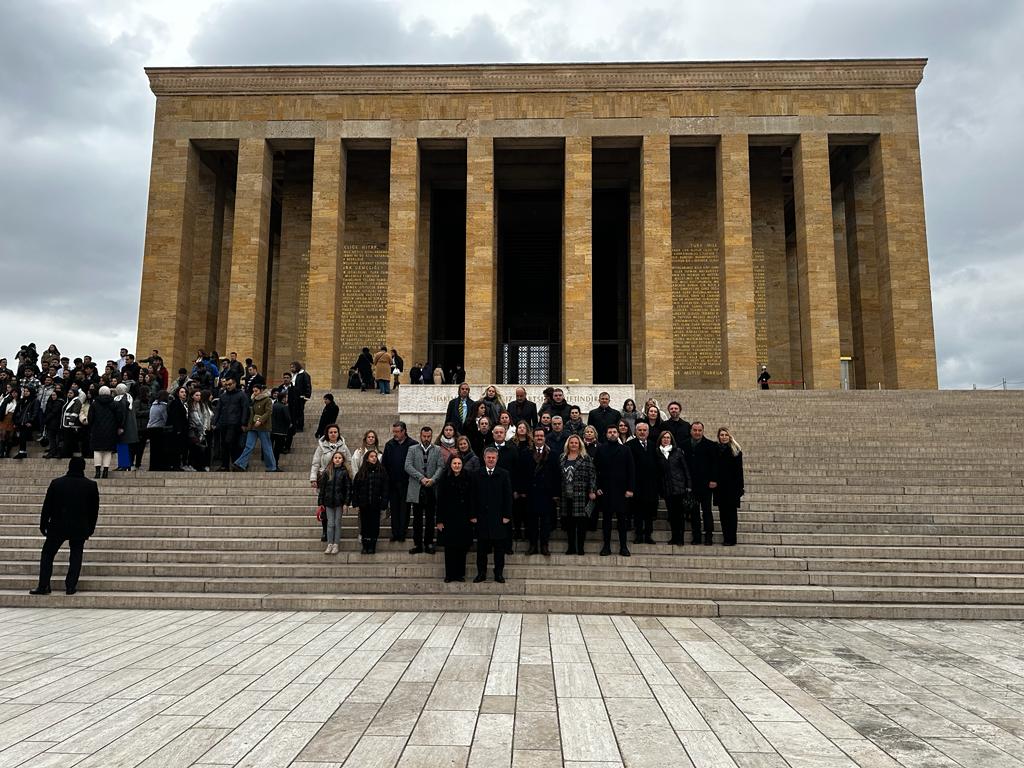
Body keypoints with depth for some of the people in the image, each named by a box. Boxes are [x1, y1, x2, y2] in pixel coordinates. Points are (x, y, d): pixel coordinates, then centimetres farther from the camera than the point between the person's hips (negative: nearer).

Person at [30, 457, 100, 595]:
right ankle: (71, 586, 6)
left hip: (58, 527, 0)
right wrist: (90, 529, 13)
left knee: (47, 554, 14)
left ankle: (43, 586, 11)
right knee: (76, 556, 11)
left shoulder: (56, 483, -5)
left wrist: (43, 525, 12)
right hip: (80, 528, 0)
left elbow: (47, 506, 1)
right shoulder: (91, 485, -5)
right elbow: (94, 510, 2)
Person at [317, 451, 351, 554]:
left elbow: (348, 488, -3)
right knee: (330, 524, 5)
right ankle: (329, 545, 11)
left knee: (337, 523, 5)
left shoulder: (344, 472, -2)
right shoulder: (327, 472, 3)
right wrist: (321, 502, 1)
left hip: (339, 502, -1)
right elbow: (322, 487, 4)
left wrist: (346, 503, -8)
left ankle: (336, 545, 12)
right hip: (328, 501, 1)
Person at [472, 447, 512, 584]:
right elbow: (474, 496, 4)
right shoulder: (477, 475, 4)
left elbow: (508, 496, 1)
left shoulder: (504, 475, 2)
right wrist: (473, 515, -2)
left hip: (499, 517, -1)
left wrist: (507, 515, -5)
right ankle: (481, 573, 16)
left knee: (499, 547, 5)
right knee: (481, 547, 7)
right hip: (482, 517, 1)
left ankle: (499, 573, 15)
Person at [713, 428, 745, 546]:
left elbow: (739, 470, -4)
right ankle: (726, 537, 14)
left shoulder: (736, 450, -1)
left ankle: (731, 539, 3)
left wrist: (740, 487, -9)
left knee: (731, 513, 0)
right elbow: (712, 468, 7)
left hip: (732, 486, -3)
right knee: (722, 513, 7)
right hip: (719, 486, 3)